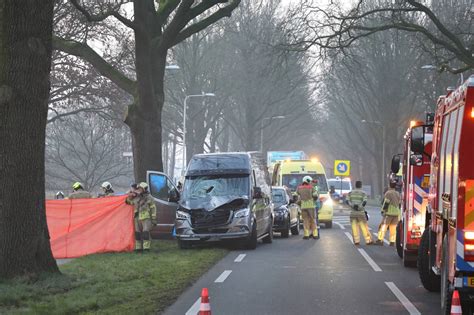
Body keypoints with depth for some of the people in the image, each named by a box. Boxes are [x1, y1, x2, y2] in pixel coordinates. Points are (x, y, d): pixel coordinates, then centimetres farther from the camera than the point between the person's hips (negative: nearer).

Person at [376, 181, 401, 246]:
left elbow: (386, 202, -14)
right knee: (393, 228, 7)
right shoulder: (397, 194, 14)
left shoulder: (388, 193, -8)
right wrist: (399, 215, 23)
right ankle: (392, 242, 4)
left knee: (384, 226, -4)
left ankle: (380, 240, -9)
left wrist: (383, 210, -6)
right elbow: (399, 203, 17)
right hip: (396, 213, 6)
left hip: (389, 212, -6)